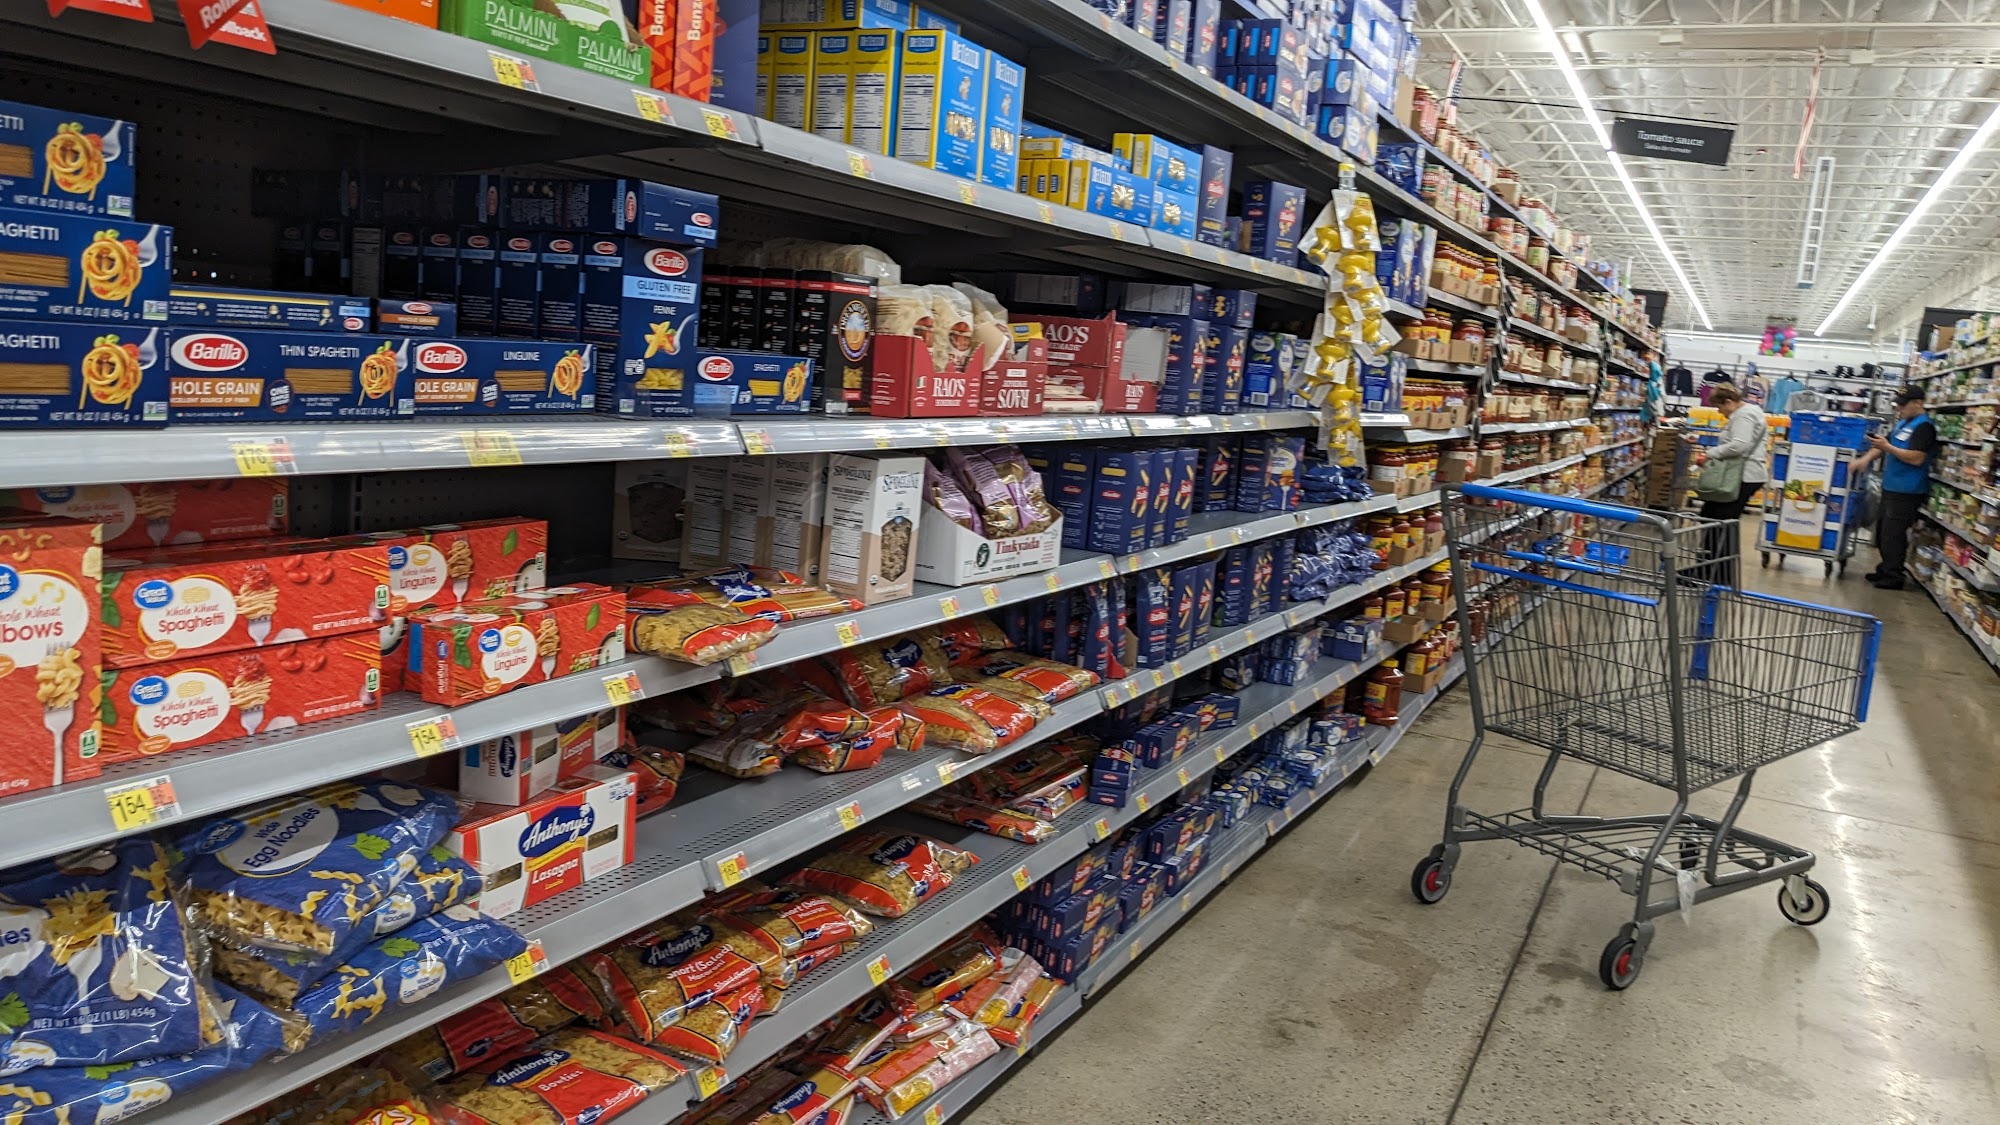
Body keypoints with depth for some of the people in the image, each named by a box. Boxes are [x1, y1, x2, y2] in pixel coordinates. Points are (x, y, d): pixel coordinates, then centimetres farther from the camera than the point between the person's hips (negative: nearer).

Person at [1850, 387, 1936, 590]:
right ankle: (1885, 569, 28)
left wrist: (1887, 447, -23)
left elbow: (1916, 458, -23)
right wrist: (1865, 459, 3)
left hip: (1906, 491, -10)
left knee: (1893, 534, -6)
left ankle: (1893, 577, 1)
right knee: (1882, 529, 17)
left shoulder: (1923, 427, -15)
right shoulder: (1902, 422, 14)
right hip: (1891, 487, 10)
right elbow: (1885, 445, 20)